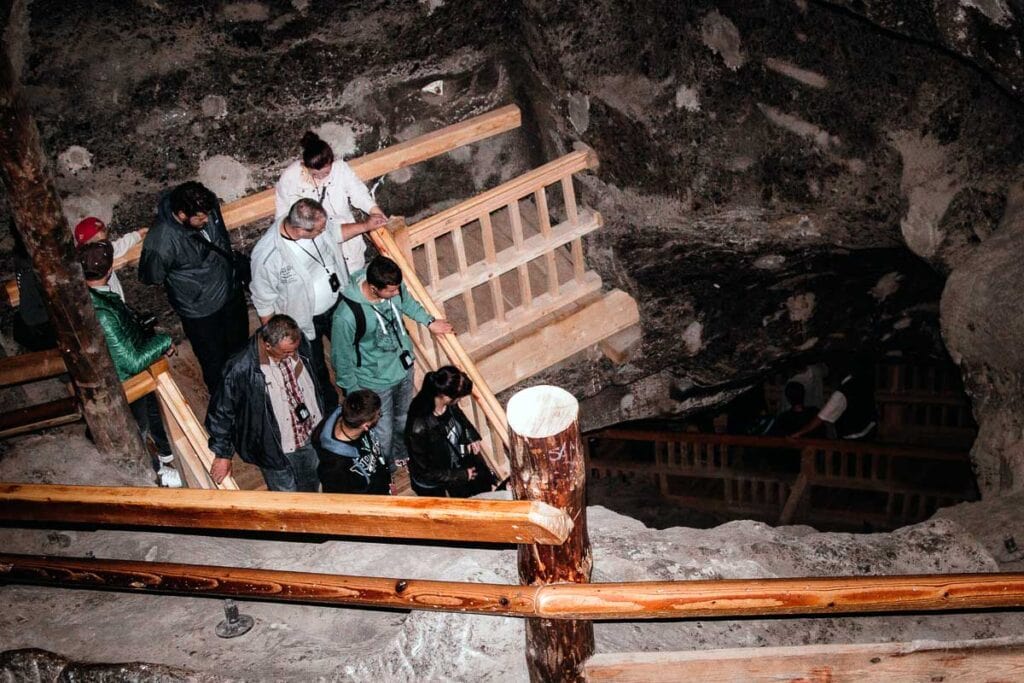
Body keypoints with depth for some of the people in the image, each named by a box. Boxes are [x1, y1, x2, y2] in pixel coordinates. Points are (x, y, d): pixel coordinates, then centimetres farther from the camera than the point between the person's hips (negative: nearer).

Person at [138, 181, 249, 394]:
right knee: (215, 363, 17)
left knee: (240, 348, 28)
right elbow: (150, 277, -16)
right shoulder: (161, 242, -37)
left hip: (232, 293, 6)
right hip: (201, 312, -6)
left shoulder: (208, 207, -20)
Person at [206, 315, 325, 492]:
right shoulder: (242, 370, -34)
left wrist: (321, 415, 17)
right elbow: (221, 410, -19)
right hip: (276, 450, -5)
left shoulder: (298, 344, -18)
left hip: (311, 436, 5)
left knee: (311, 489, 30)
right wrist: (223, 454, -11)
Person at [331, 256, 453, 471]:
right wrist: (353, 394, -12)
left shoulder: (394, 286, -21)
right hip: (376, 382, -6)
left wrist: (429, 321, 11)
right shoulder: (346, 316, -38)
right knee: (383, 435, 12)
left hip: (403, 367, 6)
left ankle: (401, 455, 61)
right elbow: (342, 359, -22)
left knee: (404, 418, 30)